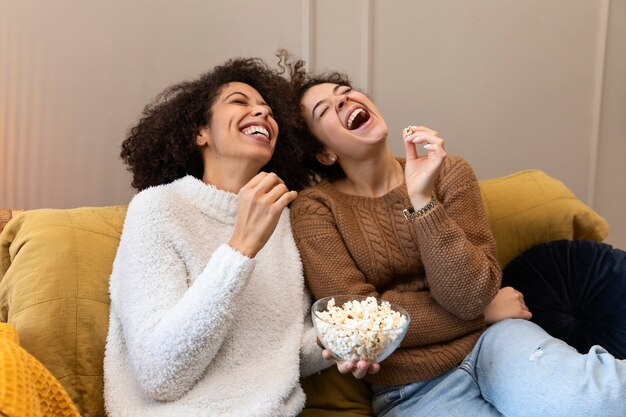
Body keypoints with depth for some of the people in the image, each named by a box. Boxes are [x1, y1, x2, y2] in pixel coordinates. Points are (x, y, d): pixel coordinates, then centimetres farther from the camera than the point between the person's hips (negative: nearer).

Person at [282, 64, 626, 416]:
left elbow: (467, 295, -9)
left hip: (489, 339, 2)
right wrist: (484, 309, -5)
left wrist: (422, 199, -20)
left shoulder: (448, 172, 1)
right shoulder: (314, 209, -3)